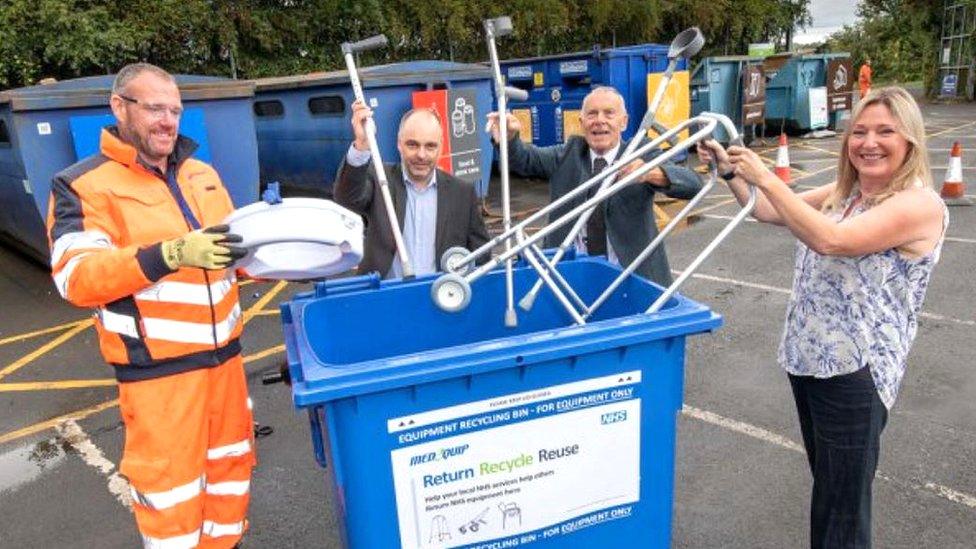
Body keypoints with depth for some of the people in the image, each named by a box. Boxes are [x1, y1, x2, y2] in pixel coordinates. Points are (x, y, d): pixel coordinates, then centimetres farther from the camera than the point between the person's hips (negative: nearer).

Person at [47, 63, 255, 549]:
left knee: (231, 462, 19)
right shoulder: (84, 185, -7)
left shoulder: (202, 174, 11)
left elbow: (229, 248, 17)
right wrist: (169, 255, -32)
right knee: (169, 484, 3)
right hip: (157, 367, -6)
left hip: (221, 354, 6)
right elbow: (76, 278, -19)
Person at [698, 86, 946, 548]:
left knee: (844, 506, 4)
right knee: (826, 484, 24)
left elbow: (829, 239, -31)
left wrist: (764, 177, -28)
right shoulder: (844, 192, 9)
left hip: (855, 371, -8)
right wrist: (729, 170, 0)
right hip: (807, 357, 8)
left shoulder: (920, 204, -17)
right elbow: (769, 211, 13)